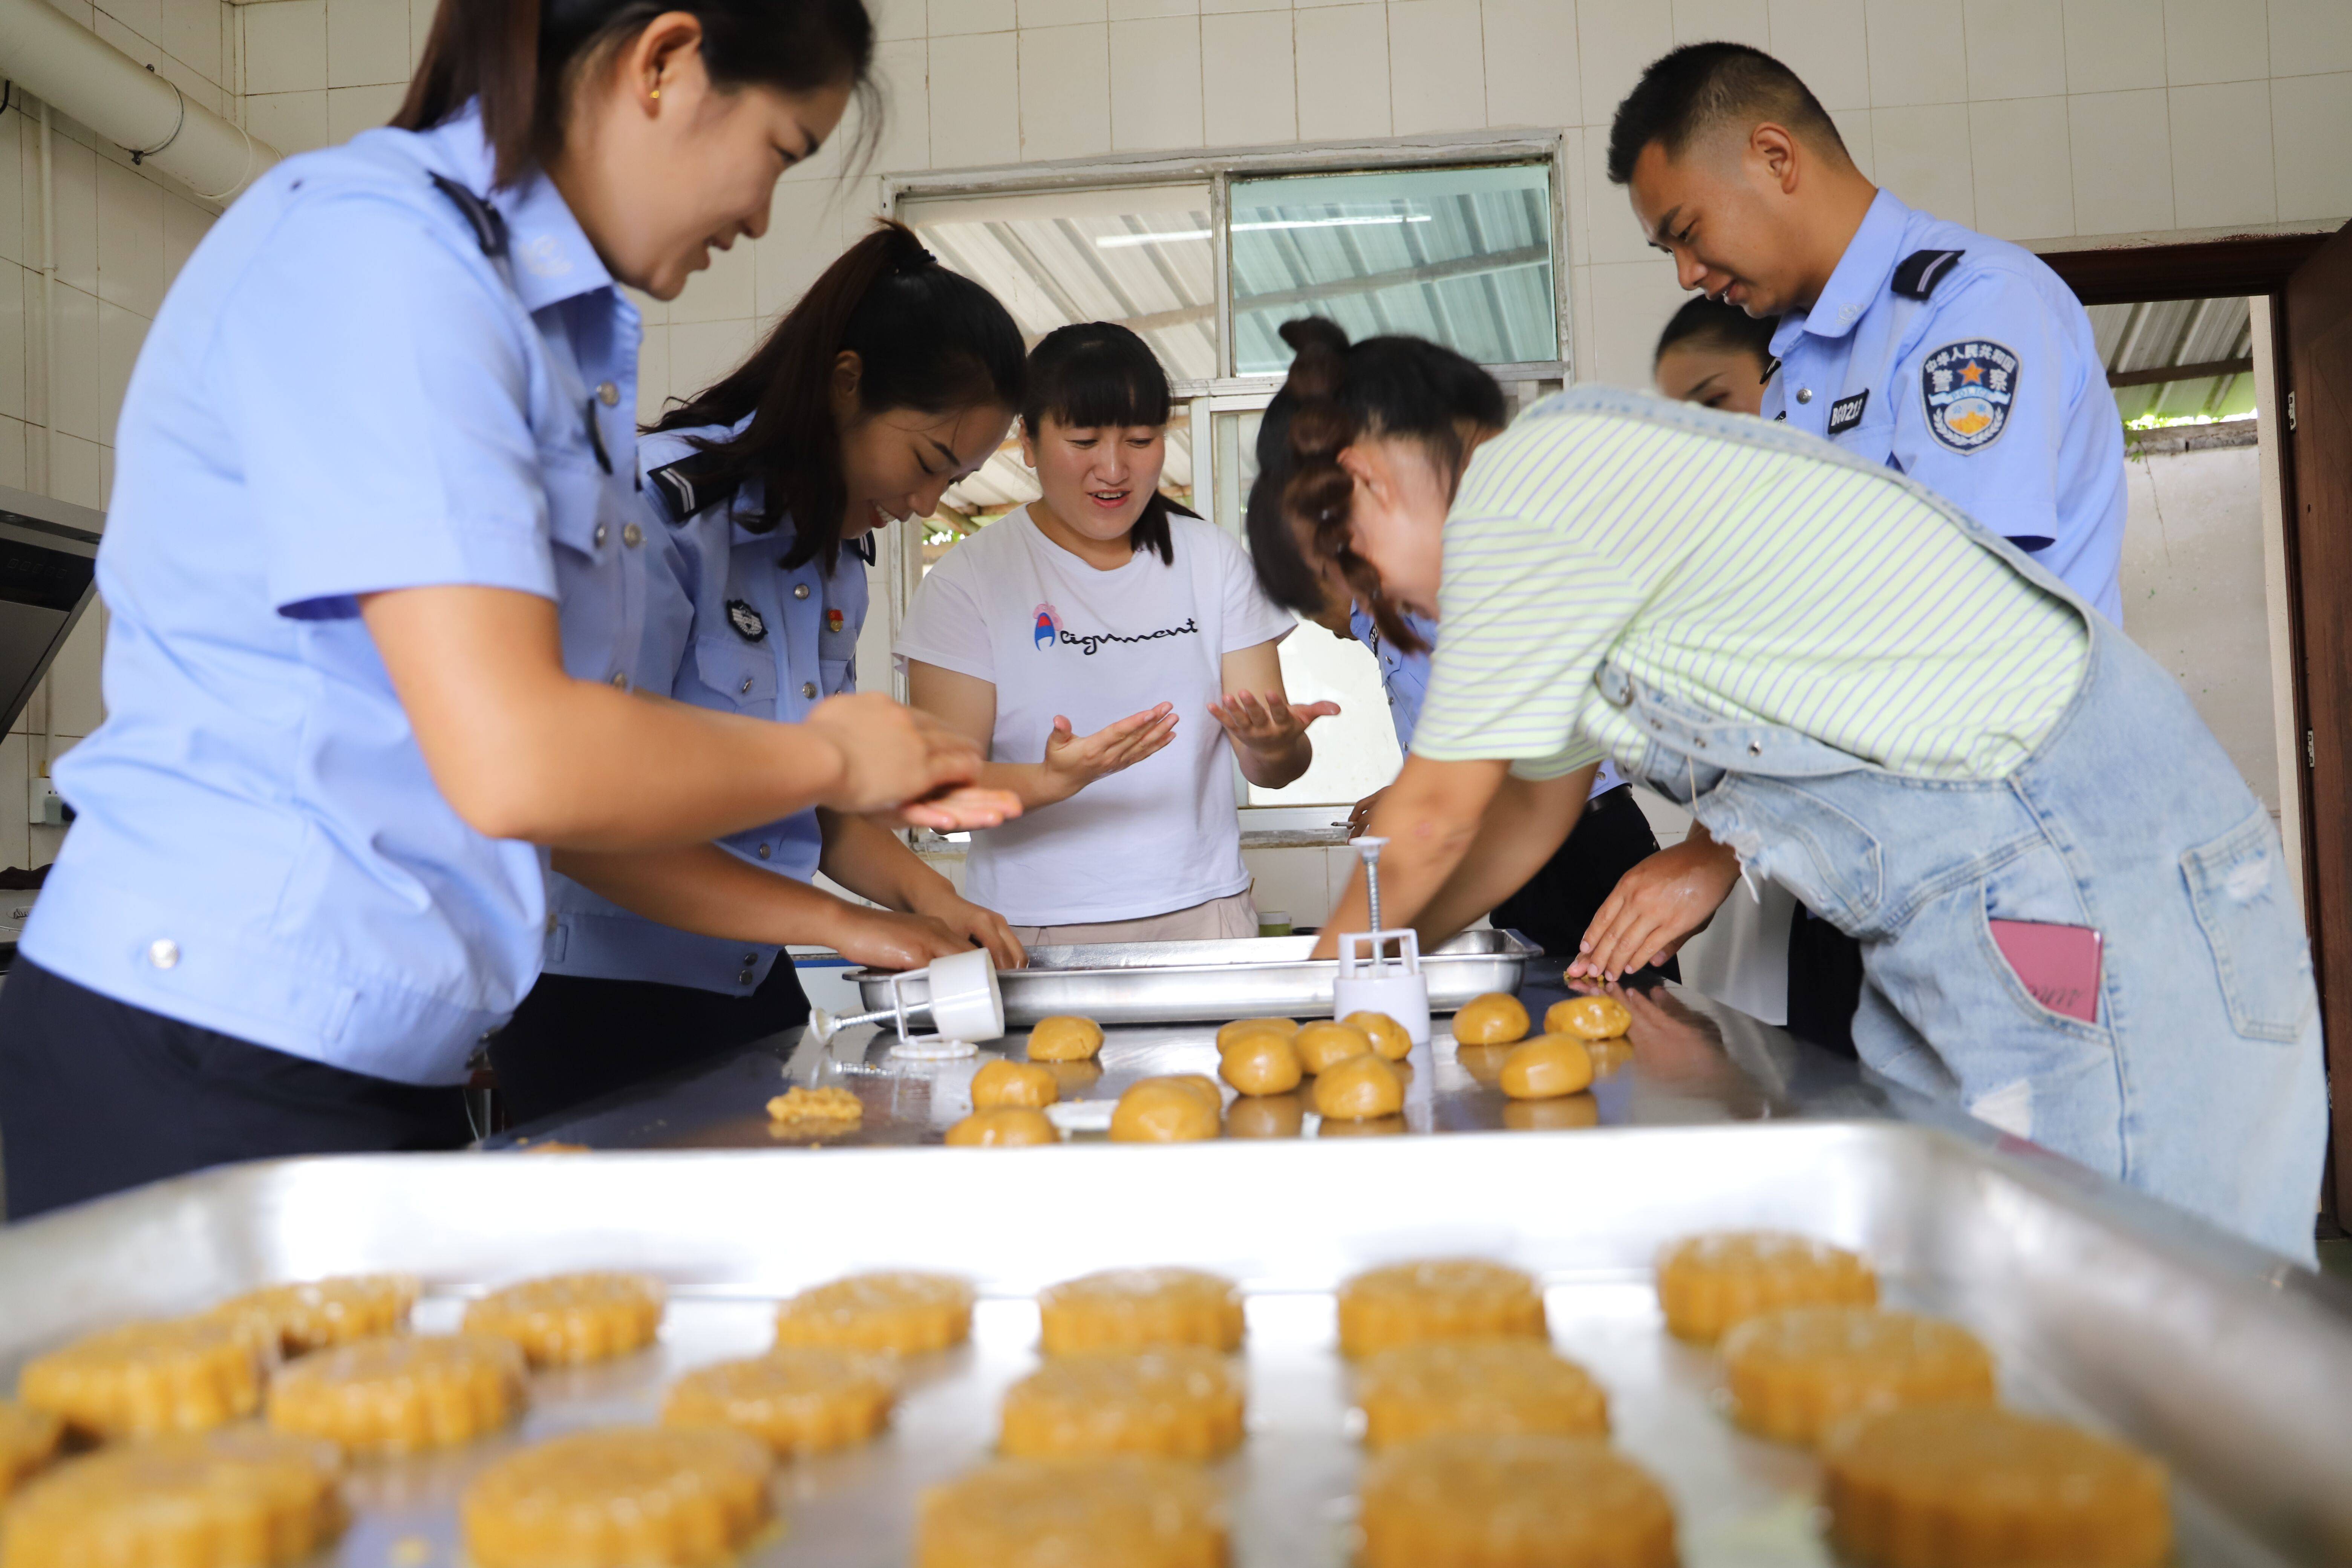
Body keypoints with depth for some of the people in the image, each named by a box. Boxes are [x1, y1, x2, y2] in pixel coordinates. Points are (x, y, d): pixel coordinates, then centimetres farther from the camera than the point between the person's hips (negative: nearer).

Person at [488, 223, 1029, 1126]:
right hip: (601, 997, -7)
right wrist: (837, 922, -24)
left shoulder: (837, 563, 10)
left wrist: (924, 895, -4)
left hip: (753, 992, 7)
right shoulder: (660, 509, -16)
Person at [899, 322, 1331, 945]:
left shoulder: (1215, 561, 8)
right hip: (1034, 928, -2)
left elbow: (1271, 770, 6)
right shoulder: (968, 580, -1)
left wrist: (1275, 743, -17)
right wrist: (1053, 781, -26)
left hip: (1201, 915, 2)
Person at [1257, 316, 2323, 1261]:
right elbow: (1536, 806, 24)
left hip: (2072, 867, -10)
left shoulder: (1524, 486, -15)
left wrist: (1328, 975, 10)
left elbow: (1436, 814, -6)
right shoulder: (1577, 477, 16)